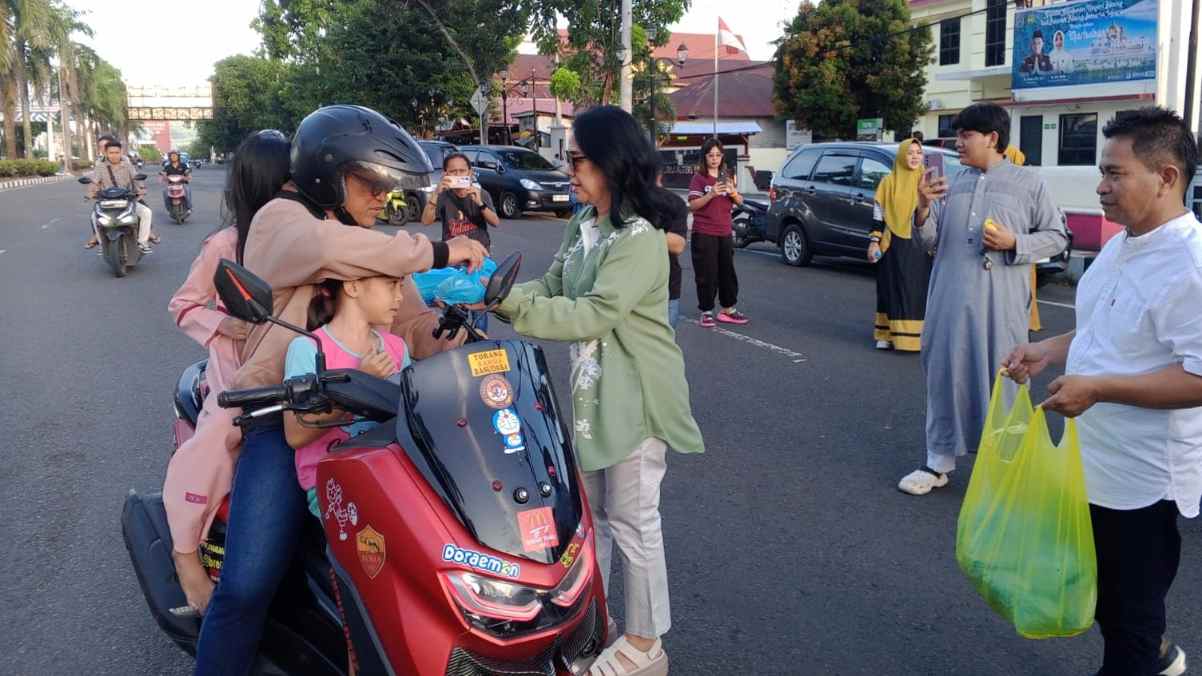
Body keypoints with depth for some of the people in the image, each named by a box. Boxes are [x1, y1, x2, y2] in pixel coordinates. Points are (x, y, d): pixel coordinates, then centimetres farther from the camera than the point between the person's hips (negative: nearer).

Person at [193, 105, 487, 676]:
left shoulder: (377, 246, 20)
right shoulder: (280, 219, 0)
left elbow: (415, 329, 8)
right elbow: (328, 248, -25)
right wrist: (435, 253, -20)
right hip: (287, 417, -5)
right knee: (247, 586, -15)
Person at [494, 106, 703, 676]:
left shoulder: (640, 238, -21)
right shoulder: (582, 224, 9)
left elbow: (593, 315, -27)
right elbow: (552, 289, 5)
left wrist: (506, 300, -30)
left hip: (633, 393, -8)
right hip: (589, 388, 9)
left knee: (632, 520, 4)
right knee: (591, 513, 19)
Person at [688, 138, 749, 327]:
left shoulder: (726, 177, 14)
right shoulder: (699, 178, -3)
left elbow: (740, 201, 12)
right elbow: (692, 205, -11)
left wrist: (732, 192, -8)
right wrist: (711, 194, -24)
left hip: (725, 233, 5)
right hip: (704, 234, -5)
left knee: (727, 272, 9)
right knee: (707, 274, -3)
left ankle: (728, 309, 19)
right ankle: (706, 312, 5)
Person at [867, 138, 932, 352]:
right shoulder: (889, 182, 4)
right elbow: (878, 213, 4)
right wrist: (874, 241, -3)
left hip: (920, 245, 1)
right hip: (894, 245, -1)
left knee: (919, 289, 0)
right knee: (893, 288, 3)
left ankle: (918, 334, 6)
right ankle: (887, 335, 8)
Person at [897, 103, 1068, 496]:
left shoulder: (1029, 184, 3)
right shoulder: (952, 184, 12)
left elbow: (1057, 237, 5)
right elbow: (931, 242, 11)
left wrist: (1014, 242, -11)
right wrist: (923, 209, -7)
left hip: (1001, 304, -3)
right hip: (950, 299, 3)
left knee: (1001, 379, 3)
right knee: (945, 376, 8)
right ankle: (939, 462, 19)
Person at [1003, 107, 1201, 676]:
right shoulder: (1120, 246, 6)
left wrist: (1097, 388, -29)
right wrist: (1048, 350, 4)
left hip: (1141, 475, -9)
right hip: (1097, 460, 9)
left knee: (1130, 611, 9)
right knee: (1108, 598, 27)